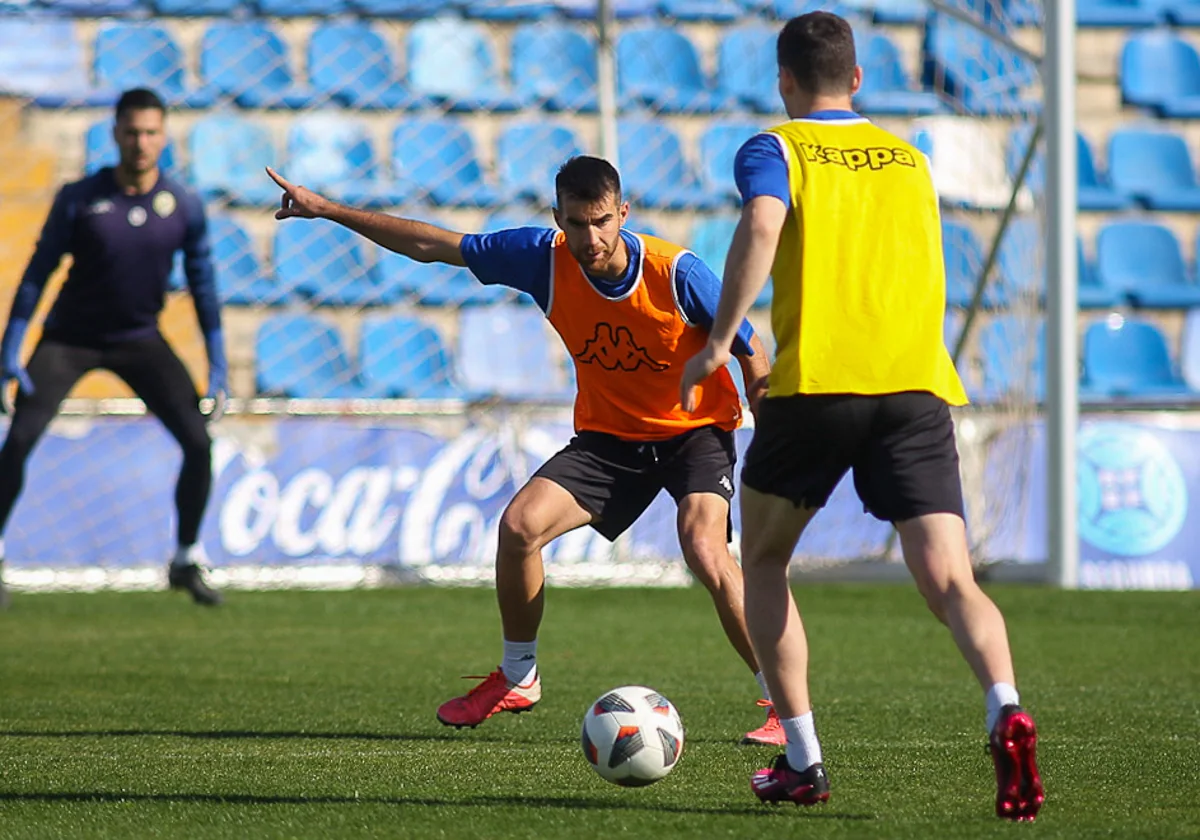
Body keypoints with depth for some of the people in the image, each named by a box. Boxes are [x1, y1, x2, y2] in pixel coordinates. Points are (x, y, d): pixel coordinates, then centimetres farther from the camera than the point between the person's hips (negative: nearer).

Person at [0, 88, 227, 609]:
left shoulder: (184, 206, -8)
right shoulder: (79, 199, -14)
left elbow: (202, 283, 1)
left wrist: (216, 364, -2)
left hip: (140, 341, 2)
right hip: (70, 339, -2)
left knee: (198, 442, -11)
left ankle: (188, 562, 7)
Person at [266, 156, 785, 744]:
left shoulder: (677, 273, -26)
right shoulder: (544, 258, -15)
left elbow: (751, 354, -13)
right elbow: (431, 245, -5)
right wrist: (327, 210, -4)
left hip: (696, 430, -4)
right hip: (608, 434, 4)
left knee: (704, 550, -28)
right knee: (520, 525, -15)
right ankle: (517, 678, 9)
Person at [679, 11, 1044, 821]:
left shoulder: (774, 151, 7)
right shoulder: (910, 160, 23)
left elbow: (762, 225, -14)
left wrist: (719, 343, -11)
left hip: (817, 382, -3)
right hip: (918, 386, 3)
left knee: (762, 561, 18)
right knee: (949, 578, -7)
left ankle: (803, 760, 14)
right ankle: (1007, 710, -36)